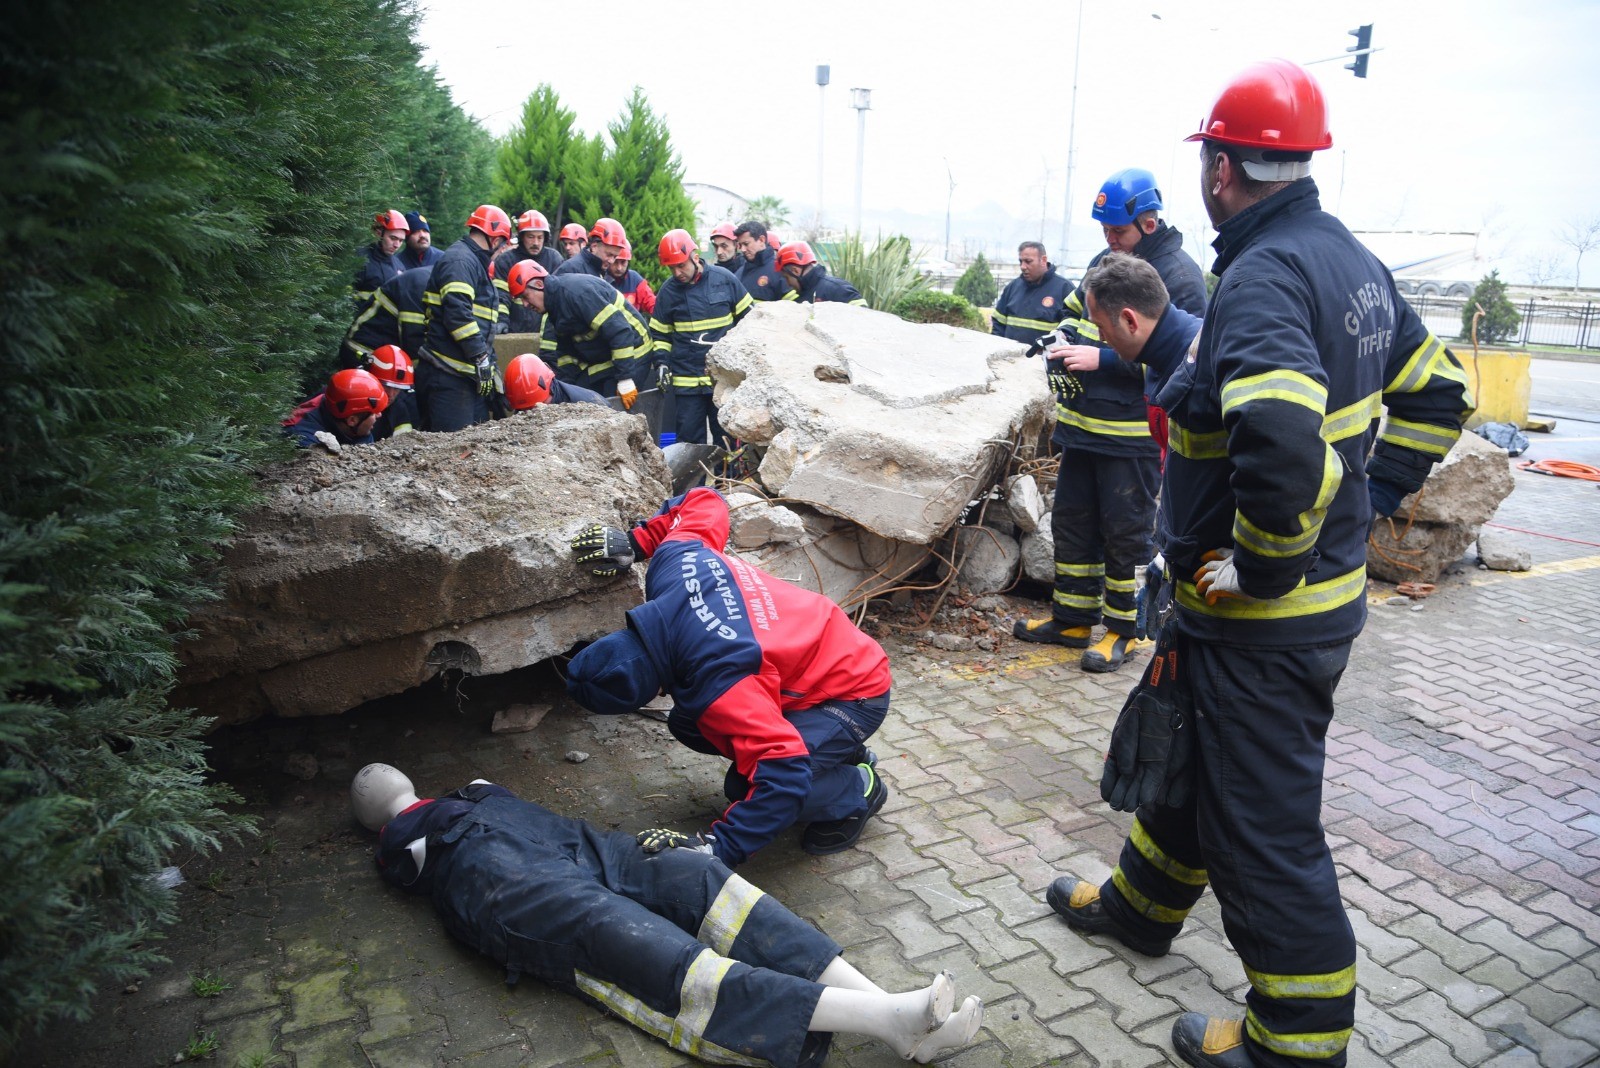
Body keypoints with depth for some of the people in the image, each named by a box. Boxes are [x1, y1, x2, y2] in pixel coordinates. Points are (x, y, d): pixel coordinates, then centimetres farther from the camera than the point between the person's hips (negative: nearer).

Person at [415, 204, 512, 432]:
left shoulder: (473, 262, 23)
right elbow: (458, 314, -23)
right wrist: (482, 359, -21)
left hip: (468, 373, 11)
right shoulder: (460, 260, -10)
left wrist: (490, 365, 23)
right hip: (449, 375, -11)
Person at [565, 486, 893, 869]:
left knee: (744, 785, -26)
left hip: (856, 695, -9)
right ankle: (829, 750, 15)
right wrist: (635, 542, 2)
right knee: (687, 724, 3)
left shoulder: (716, 685, -39)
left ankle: (857, 791, 3)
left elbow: (785, 774, -42)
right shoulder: (671, 561, -18)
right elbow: (705, 501, 1)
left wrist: (722, 848, -42)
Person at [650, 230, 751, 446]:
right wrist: (662, 362, 1)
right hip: (686, 379, 1)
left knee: (726, 436, 8)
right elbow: (660, 333, 14)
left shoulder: (724, 279, -2)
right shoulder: (668, 290, 3)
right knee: (689, 437, 3)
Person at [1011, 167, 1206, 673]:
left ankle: (1125, 629, 18)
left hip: (1133, 435, -8)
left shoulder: (1178, 276, -12)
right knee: (1071, 519, 14)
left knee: (1126, 532, 2)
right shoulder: (1104, 262, 12)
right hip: (1083, 424, 8)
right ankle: (1072, 618, 28)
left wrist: (1103, 358, -23)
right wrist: (1064, 346, 4)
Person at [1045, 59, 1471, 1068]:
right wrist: (1364, 500, 15)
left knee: (1266, 830, 5)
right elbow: (1438, 391, 18)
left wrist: (1262, 565, -24)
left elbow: (1280, 437, -40)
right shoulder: (1353, 259, 9)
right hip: (1328, 578, 10)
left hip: (1265, 617, -10)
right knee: (1186, 750, 26)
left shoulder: (1262, 274, -22)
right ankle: (1142, 902, 48)